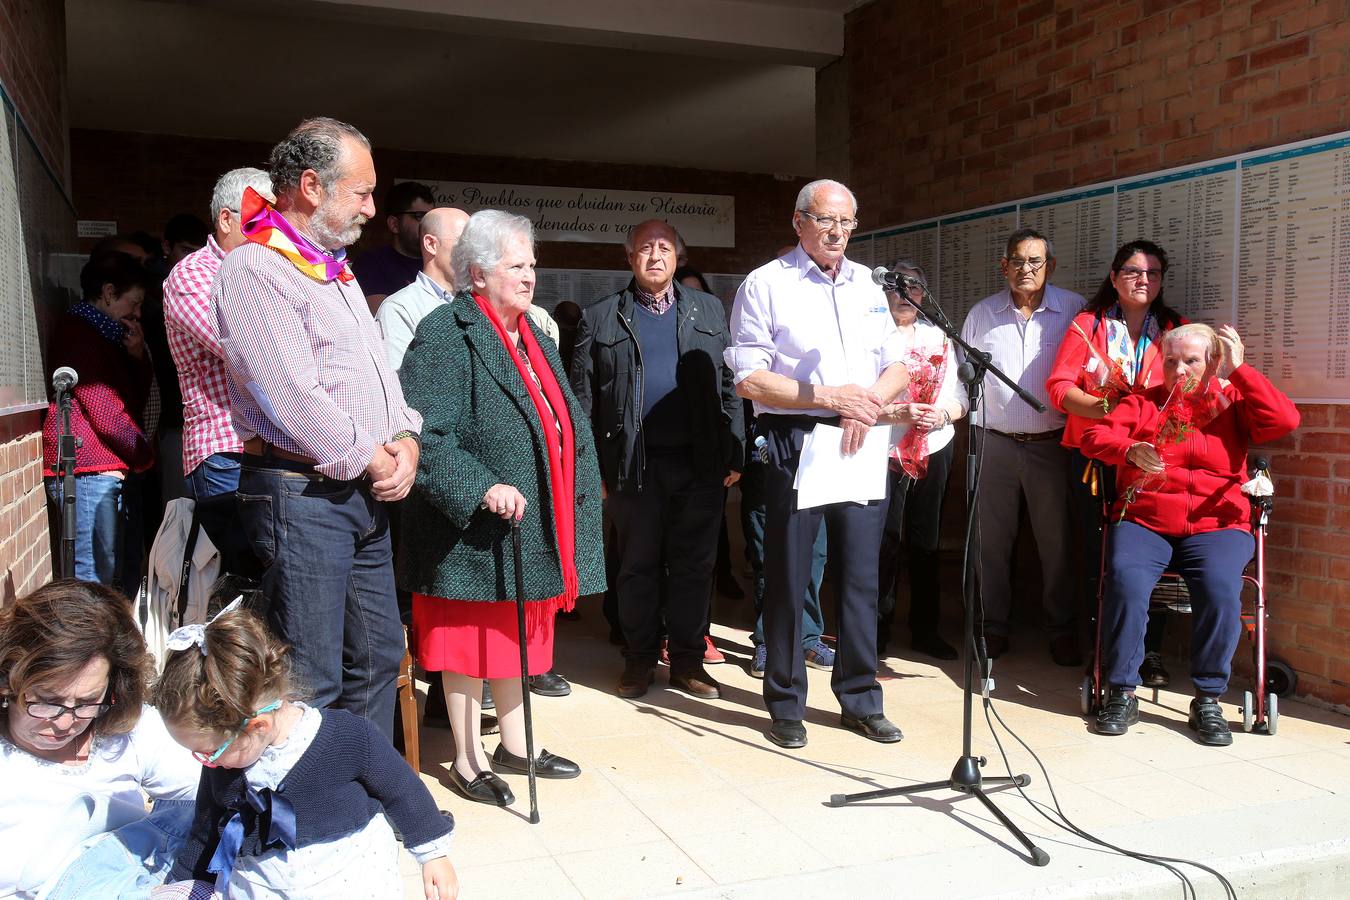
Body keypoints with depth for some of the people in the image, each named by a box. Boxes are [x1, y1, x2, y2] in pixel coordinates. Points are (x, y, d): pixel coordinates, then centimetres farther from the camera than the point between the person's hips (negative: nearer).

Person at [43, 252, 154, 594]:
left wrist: (137, 356, 4)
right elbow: (104, 413, -15)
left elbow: (138, 397, 21)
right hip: (89, 471, -10)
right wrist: (145, 453, -2)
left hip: (112, 470, 10)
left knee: (127, 573, 13)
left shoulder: (105, 334, 21)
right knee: (95, 578, -11)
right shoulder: (80, 334, -10)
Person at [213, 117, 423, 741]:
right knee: (313, 680, -4)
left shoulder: (337, 272, 19)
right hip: (302, 494, -9)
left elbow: (378, 368, 20)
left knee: (378, 656, 15)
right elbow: (294, 397, -19)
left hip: (367, 495, 9)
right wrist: (369, 461, -9)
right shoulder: (255, 269, -11)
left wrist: (405, 441, 2)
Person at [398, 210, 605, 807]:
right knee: (468, 642, 5)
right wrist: (481, 487, -28)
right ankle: (468, 762, 19)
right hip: (471, 531, -8)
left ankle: (515, 746, 32)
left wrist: (581, 481, 12)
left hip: (529, 528, 8)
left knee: (514, 634, 18)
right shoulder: (447, 333, -14)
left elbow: (562, 425, 20)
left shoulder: (533, 334, 13)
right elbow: (419, 430, -23)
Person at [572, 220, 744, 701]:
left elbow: (729, 384, 7)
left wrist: (733, 454, 0)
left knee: (694, 565, 8)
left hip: (700, 462, 2)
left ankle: (688, 660, 21)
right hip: (634, 464, -1)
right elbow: (583, 396, 3)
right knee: (638, 566, 8)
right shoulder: (601, 318, 5)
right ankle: (639, 659, 22)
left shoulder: (708, 310, 11)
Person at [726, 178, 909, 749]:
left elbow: (897, 368, 14)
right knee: (788, 577, 2)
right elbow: (748, 380, -8)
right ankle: (786, 706, 15)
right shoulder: (766, 284, -1)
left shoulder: (869, 285, 15)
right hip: (795, 443, -4)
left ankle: (860, 700, 21)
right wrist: (828, 397, -15)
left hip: (863, 445, 5)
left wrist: (867, 402, -8)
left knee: (862, 575, 8)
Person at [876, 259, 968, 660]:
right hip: (886, 452, -4)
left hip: (935, 450, 5)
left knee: (926, 541, 10)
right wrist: (898, 414, -21)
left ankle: (924, 627, 20)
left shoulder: (938, 337, 15)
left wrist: (942, 414, -10)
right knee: (885, 543, -3)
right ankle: (877, 629, 10)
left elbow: (959, 395, 11)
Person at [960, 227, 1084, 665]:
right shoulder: (981, 314, 7)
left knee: (1057, 542, 4)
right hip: (995, 443, 2)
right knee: (992, 541, 7)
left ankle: (1063, 632, 18)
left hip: (1052, 444, -2)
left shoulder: (1074, 310, 0)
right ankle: (992, 628, 19)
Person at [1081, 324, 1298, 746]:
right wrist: (1130, 450, -20)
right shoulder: (1142, 402, 16)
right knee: (1125, 578, -30)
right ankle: (1121, 694, -17)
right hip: (1143, 522, 0)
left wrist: (1239, 370, -1)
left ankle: (1208, 700, -15)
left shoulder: (1232, 404, 15)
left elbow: (1285, 420, -4)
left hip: (1216, 525, 0)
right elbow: (1095, 435, 1)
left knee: (1220, 587, -31)